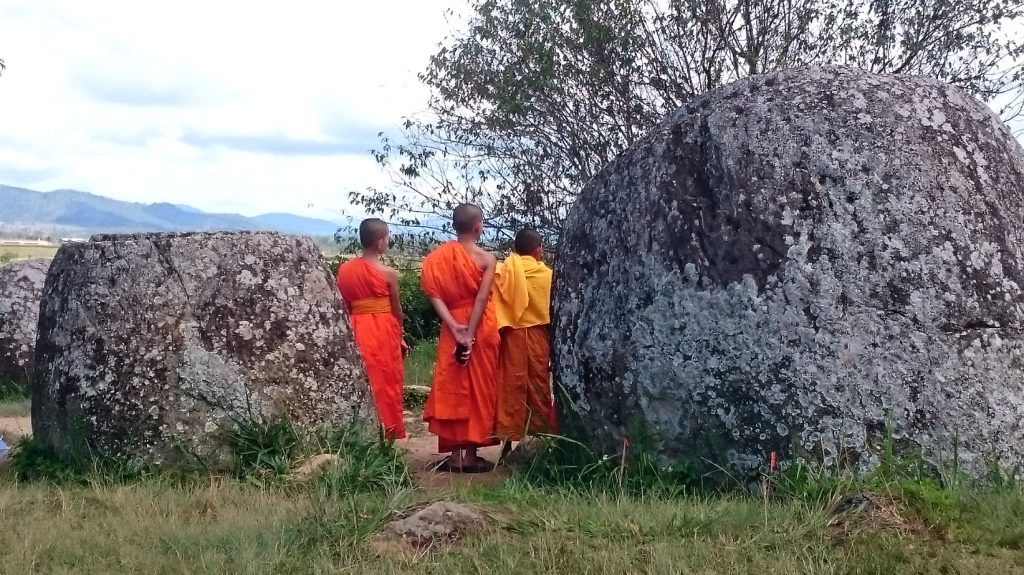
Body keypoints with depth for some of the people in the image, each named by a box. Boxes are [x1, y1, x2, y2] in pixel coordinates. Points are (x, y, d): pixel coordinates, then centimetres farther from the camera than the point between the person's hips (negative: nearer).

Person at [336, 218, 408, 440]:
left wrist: (356, 324, 13)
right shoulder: (388, 273, -8)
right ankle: (386, 433, 9)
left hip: (357, 331, 4)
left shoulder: (345, 269, 2)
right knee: (385, 383, 5)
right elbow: (397, 309, 0)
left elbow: (344, 306, 5)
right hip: (383, 332, -4)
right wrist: (400, 337, 13)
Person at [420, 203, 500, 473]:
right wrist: (471, 335, -17)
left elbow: (435, 295, -7)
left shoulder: (439, 257, 3)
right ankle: (471, 455, 6)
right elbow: (481, 299, -16)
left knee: (452, 388, 7)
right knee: (477, 389, 4)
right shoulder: (486, 259, -7)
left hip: (453, 328, 3)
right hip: (480, 328, -3)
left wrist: (455, 328, -12)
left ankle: (455, 455, 6)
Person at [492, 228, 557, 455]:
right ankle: (543, 435, 9)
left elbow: (497, 305, -5)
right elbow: (553, 311, 1)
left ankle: (509, 440, 1)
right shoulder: (546, 274, -2)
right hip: (538, 334, -1)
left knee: (512, 387, 2)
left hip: (512, 334, 1)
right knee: (539, 386, 7)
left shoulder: (504, 272, 0)